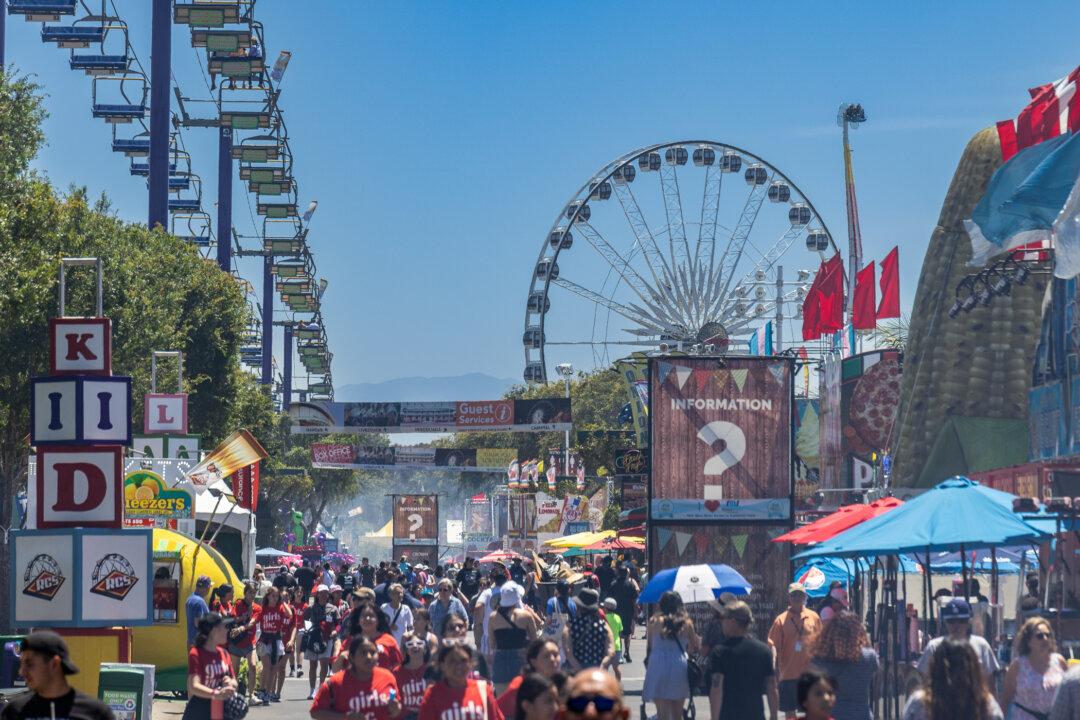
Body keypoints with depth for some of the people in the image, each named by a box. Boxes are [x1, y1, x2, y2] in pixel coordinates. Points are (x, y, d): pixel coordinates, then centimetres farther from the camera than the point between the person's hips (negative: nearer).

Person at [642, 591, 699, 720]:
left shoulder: (654, 621, -2)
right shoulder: (686, 622, 2)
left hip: (658, 666, -2)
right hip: (680, 665, 2)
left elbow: (648, 646, 2)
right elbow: (694, 647, 8)